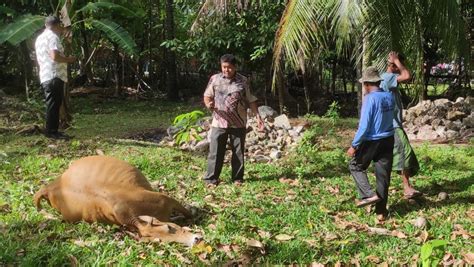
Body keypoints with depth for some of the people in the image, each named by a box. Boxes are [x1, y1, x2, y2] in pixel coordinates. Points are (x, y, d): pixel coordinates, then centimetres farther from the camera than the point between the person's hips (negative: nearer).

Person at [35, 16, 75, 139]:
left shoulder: (40, 38, 21)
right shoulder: (53, 36, -10)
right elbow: (55, 56, -23)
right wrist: (69, 59, -7)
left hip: (45, 76, 10)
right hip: (54, 76, -10)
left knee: (53, 105, 13)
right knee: (53, 105, -8)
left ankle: (51, 130, 16)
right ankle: (51, 131, -7)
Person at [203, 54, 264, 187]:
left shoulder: (243, 81, 3)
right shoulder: (215, 79, 2)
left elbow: (251, 100, 7)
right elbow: (207, 96, 7)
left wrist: (258, 116, 0)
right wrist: (208, 104, -16)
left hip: (238, 123, 1)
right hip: (219, 122, -1)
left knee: (238, 152, 8)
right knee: (215, 151, -1)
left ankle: (238, 178, 20)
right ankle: (211, 179, 6)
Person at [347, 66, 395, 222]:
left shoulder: (370, 99, -17)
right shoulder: (389, 97, 3)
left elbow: (364, 125, -19)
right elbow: (390, 118, 8)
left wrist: (354, 146, -14)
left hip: (371, 141, -6)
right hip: (388, 140, 6)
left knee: (355, 166, 16)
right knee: (383, 174, 10)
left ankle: (369, 195, 2)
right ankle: (381, 212, 16)